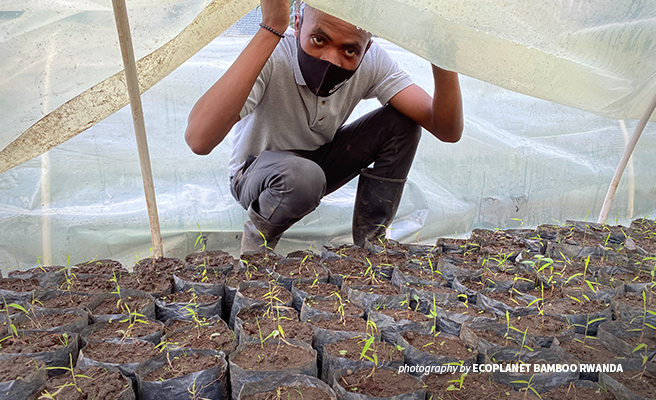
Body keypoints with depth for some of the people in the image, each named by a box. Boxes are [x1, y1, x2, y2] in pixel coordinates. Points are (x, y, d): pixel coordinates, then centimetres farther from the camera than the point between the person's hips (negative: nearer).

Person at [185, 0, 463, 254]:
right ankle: (258, 232, -4)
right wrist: (270, 29, -53)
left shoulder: (372, 63, -20)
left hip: (321, 163, 5)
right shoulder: (270, 58, -33)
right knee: (302, 176, -40)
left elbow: (448, 131, -22)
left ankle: (370, 243, -6)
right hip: (256, 176, -4)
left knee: (402, 121, -16)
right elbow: (198, 141, -50)